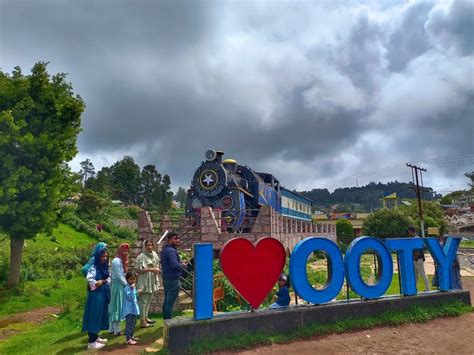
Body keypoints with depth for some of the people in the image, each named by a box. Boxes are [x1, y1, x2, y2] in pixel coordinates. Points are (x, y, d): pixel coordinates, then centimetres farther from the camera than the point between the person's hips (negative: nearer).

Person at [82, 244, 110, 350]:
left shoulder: (105, 267, 9)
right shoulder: (93, 268, -15)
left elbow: (109, 279, 5)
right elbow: (89, 278, -32)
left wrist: (102, 281, -12)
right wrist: (96, 284, -18)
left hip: (103, 295, 8)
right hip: (95, 295, -8)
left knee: (100, 316, 17)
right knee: (94, 316, -1)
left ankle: (95, 337, 31)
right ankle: (91, 342, 8)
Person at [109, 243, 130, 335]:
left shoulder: (122, 260, 13)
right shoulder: (117, 261, -15)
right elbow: (119, 276, -17)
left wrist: (128, 284, 6)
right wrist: (128, 285, -11)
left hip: (121, 285, 9)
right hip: (118, 286, -9)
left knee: (115, 307, 14)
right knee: (118, 307, -3)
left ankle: (112, 328, 22)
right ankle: (116, 330, 4)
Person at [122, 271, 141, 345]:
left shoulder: (133, 287, 10)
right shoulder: (126, 288, -19)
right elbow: (130, 297, -28)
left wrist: (137, 292, 10)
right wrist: (133, 289, -30)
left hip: (134, 308, 10)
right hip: (129, 309, -10)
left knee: (133, 323, 19)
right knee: (129, 324, -6)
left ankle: (131, 336, 31)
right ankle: (128, 339, -1)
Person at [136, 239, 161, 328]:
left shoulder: (154, 254, 5)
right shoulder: (141, 256, -15)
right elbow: (138, 270, -17)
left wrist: (157, 269, -3)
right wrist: (150, 269, -22)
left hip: (152, 281, 7)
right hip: (144, 282, -7)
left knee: (148, 301, 18)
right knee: (143, 302, -2)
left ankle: (146, 317, 31)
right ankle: (142, 322, 6)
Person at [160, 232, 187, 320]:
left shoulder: (165, 249, 12)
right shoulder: (171, 251, -19)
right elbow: (175, 265, -28)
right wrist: (182, 265, -10)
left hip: (166, 279, 10)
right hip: (173, 280, -10)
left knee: (166, 301, 16)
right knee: (170, 303, -3)